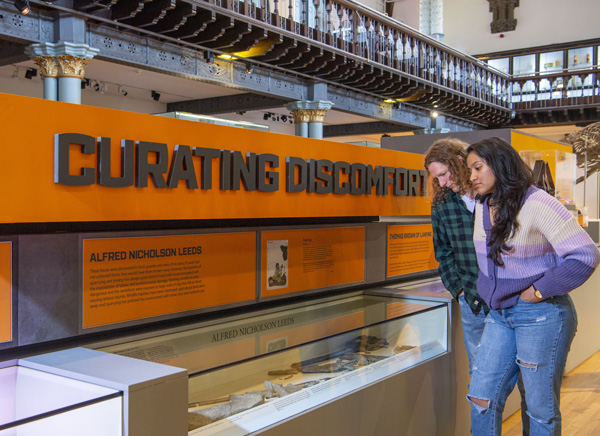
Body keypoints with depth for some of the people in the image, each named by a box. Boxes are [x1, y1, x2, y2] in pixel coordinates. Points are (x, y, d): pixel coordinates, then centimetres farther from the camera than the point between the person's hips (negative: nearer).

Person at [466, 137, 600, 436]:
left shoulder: (538, 204, -16)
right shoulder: (483, 208, 8)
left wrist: (540, 291, -15)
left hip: (540, 314, -7)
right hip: (499, 314, 7)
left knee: (541, 410, 6)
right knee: (481, 398, 7)